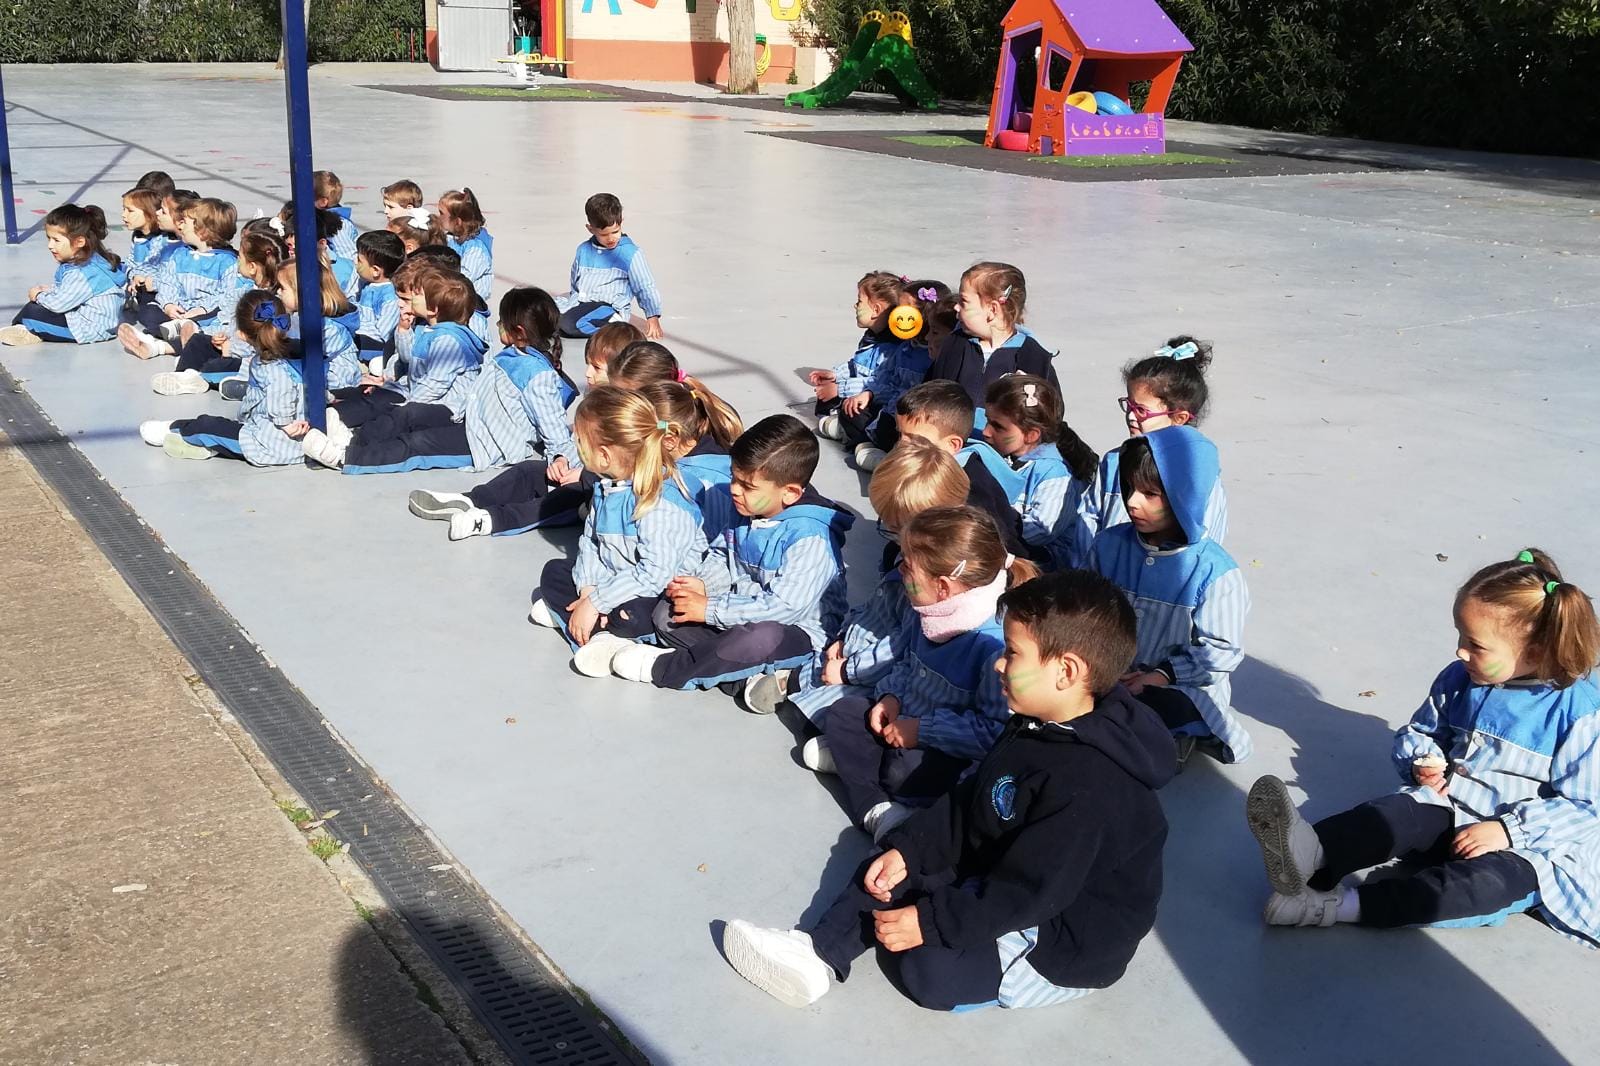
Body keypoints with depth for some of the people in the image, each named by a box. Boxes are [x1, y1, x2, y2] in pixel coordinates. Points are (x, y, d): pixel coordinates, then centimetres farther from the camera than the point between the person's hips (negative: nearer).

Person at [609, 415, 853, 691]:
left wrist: (711, 609, -24)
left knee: (762, 639, -40)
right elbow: (722, 554, 16)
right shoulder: (745, 511, -2)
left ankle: (664, 668, -19)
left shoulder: (811, 538, -26)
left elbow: (785, 607, -29)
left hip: (798, 630, -8)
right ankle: (748, 668, -19)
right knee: (666, 616, -2)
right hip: (741, 614, 8)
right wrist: (703, 584, -7)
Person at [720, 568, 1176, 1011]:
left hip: (1070, 945, -10)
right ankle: (818, 951, 2)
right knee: (895, 868, 8)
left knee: (931, 968, -22)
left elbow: (1033, 890, -31)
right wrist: (907, 848, -2)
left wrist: (932, 922, -26)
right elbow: (967, 802, 8)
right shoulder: (1035, 728, -1)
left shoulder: (1087, 786, -32)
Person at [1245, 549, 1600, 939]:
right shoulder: (1458, 679, 4)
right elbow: (1418, 731, 20)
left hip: (1527, 844, -4)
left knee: (1492, 880, -36)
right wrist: (1424, 760, -4)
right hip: (1448, 809, 4)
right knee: (1396, 813, -28)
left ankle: (1341, 905, -48)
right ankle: (1310, 854, -59)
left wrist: (1507, 830, -22)